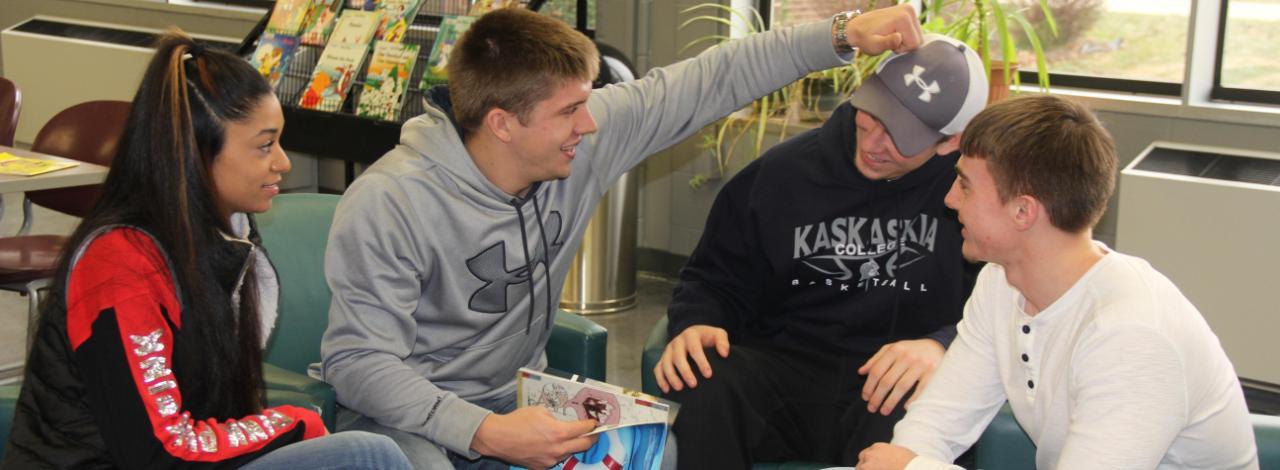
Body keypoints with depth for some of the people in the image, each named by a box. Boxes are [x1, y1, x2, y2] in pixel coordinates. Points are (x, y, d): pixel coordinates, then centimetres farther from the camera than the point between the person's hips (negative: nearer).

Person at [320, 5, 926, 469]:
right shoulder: (388, 205, -24)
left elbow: (708, 83, -3)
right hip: (405, 414, -5)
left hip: (516, 395, 5)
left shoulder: (587, 136, -9)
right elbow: (359, 360, -23)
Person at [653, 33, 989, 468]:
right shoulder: (784, 171, 7)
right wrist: (696, 324, -8)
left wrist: (944, 346, -21)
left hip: (894, 383, -2)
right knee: (696, 387, -32)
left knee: (906, 420, -40)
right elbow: (717, 280, 15)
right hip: (783, 368, 2)